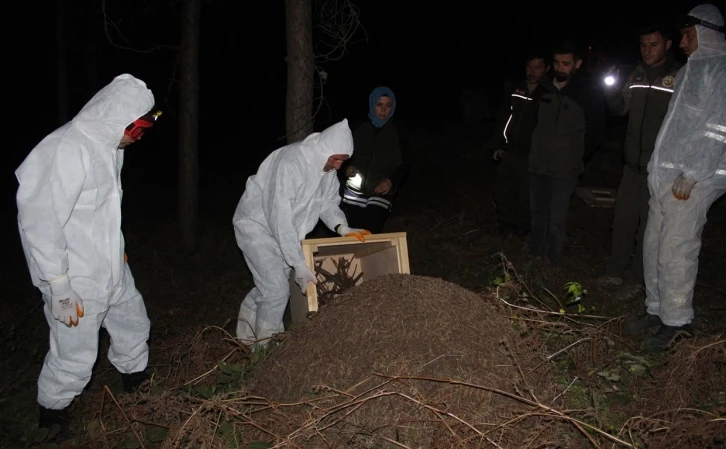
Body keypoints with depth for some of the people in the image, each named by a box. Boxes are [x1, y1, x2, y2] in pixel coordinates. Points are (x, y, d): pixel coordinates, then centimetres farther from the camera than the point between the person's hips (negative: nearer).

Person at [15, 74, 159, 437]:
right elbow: (41, 223, -25)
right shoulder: (66, 151, -24)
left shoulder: (108, 145, 4)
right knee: (75, 356, 1)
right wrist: (58, 289, -22)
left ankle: (136, 380, 46)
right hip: (77, 280, -9)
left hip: (112, 270, 9)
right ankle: (52, 414, 28)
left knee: (133, 324, 22)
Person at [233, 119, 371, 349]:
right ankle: (266, 347, 6)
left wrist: (341, 226, -17)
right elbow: (279, 217, -35)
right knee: (277, 290, -12)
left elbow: (328, 200, 4)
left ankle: (249, 337, 36)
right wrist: (298, 263, -35)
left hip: (283, 229, 8)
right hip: (256, 224, -8)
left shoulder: (327, 166, -8)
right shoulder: (290, 163, -33)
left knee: (271, 285, 15)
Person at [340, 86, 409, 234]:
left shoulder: (396, 134, 2)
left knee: (371, 232, -13)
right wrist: (348, 167, -8)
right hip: (356, 191, 1)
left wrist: (392, 180, -14)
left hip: (381, 193, -1)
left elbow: (403, 167, 3)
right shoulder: (360, 129, 3)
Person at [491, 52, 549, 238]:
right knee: (503, 189, 12)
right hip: (510, 150, 5)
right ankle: (506, 223, 30)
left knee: (526, 194, 5)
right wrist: (498, 144, 9)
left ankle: (522, 227, 23)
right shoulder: (516, 89, 7)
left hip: (531, 154, -5)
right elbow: (503, 117, 12)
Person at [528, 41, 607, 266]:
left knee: (557, 220, -3)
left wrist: (580, 156, 6)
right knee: (537, 214, 12)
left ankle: (553, 264, 10)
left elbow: (596, 131, 6)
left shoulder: (589, 94, -5)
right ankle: (535, 255, 26)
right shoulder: (543, 88, 3)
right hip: (537, 164, 3)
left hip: (565, 169, -3)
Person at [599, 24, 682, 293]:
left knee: (648, 224, 3)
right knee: (623, 218, 11)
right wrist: (611, 91, -8)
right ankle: (615, 272, 23)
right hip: (633, 162, 5)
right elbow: (620, 109, 11)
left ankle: (638, 279, 14)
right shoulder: (637, 74, 8)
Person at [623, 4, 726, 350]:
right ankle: (656, 309, 25)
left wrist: (690, 175, -18)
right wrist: (658, 170, 15)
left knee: (675, 252, -5)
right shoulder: (691, 70, 20)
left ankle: (676, 321, 8)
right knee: (653, 246, 12)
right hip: (664, 176, 9)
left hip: (692, 181, -9)